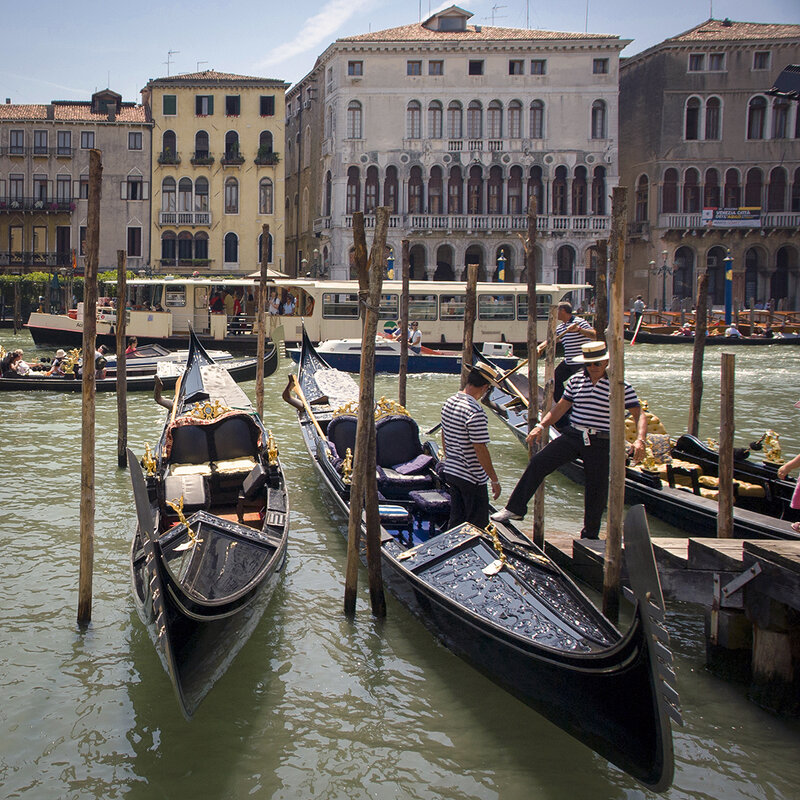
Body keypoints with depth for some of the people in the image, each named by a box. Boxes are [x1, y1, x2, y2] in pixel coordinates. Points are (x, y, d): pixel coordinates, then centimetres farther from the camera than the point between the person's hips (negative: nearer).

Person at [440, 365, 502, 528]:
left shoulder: (449, 401, 3)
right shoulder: (476, 412, -24)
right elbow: (480, 449, -23)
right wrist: (495, 480, -15)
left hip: (450, 471, 8)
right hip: (471, 477, -8)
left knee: (456, 519, 18)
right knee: (477, 525, 4)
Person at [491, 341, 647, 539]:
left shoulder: (620, 386, -6)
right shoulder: (576, 380, 5)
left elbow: (639, 415, -9)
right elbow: (560, 407, 13)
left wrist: (640, 440, -25)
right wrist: (541, 426, 1)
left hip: (600, 444, -3)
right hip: (572, 435, 3)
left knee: (597, 490, 5)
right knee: (537, 463, -9)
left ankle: (590, 536, 23)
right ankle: (515, 508, 0)